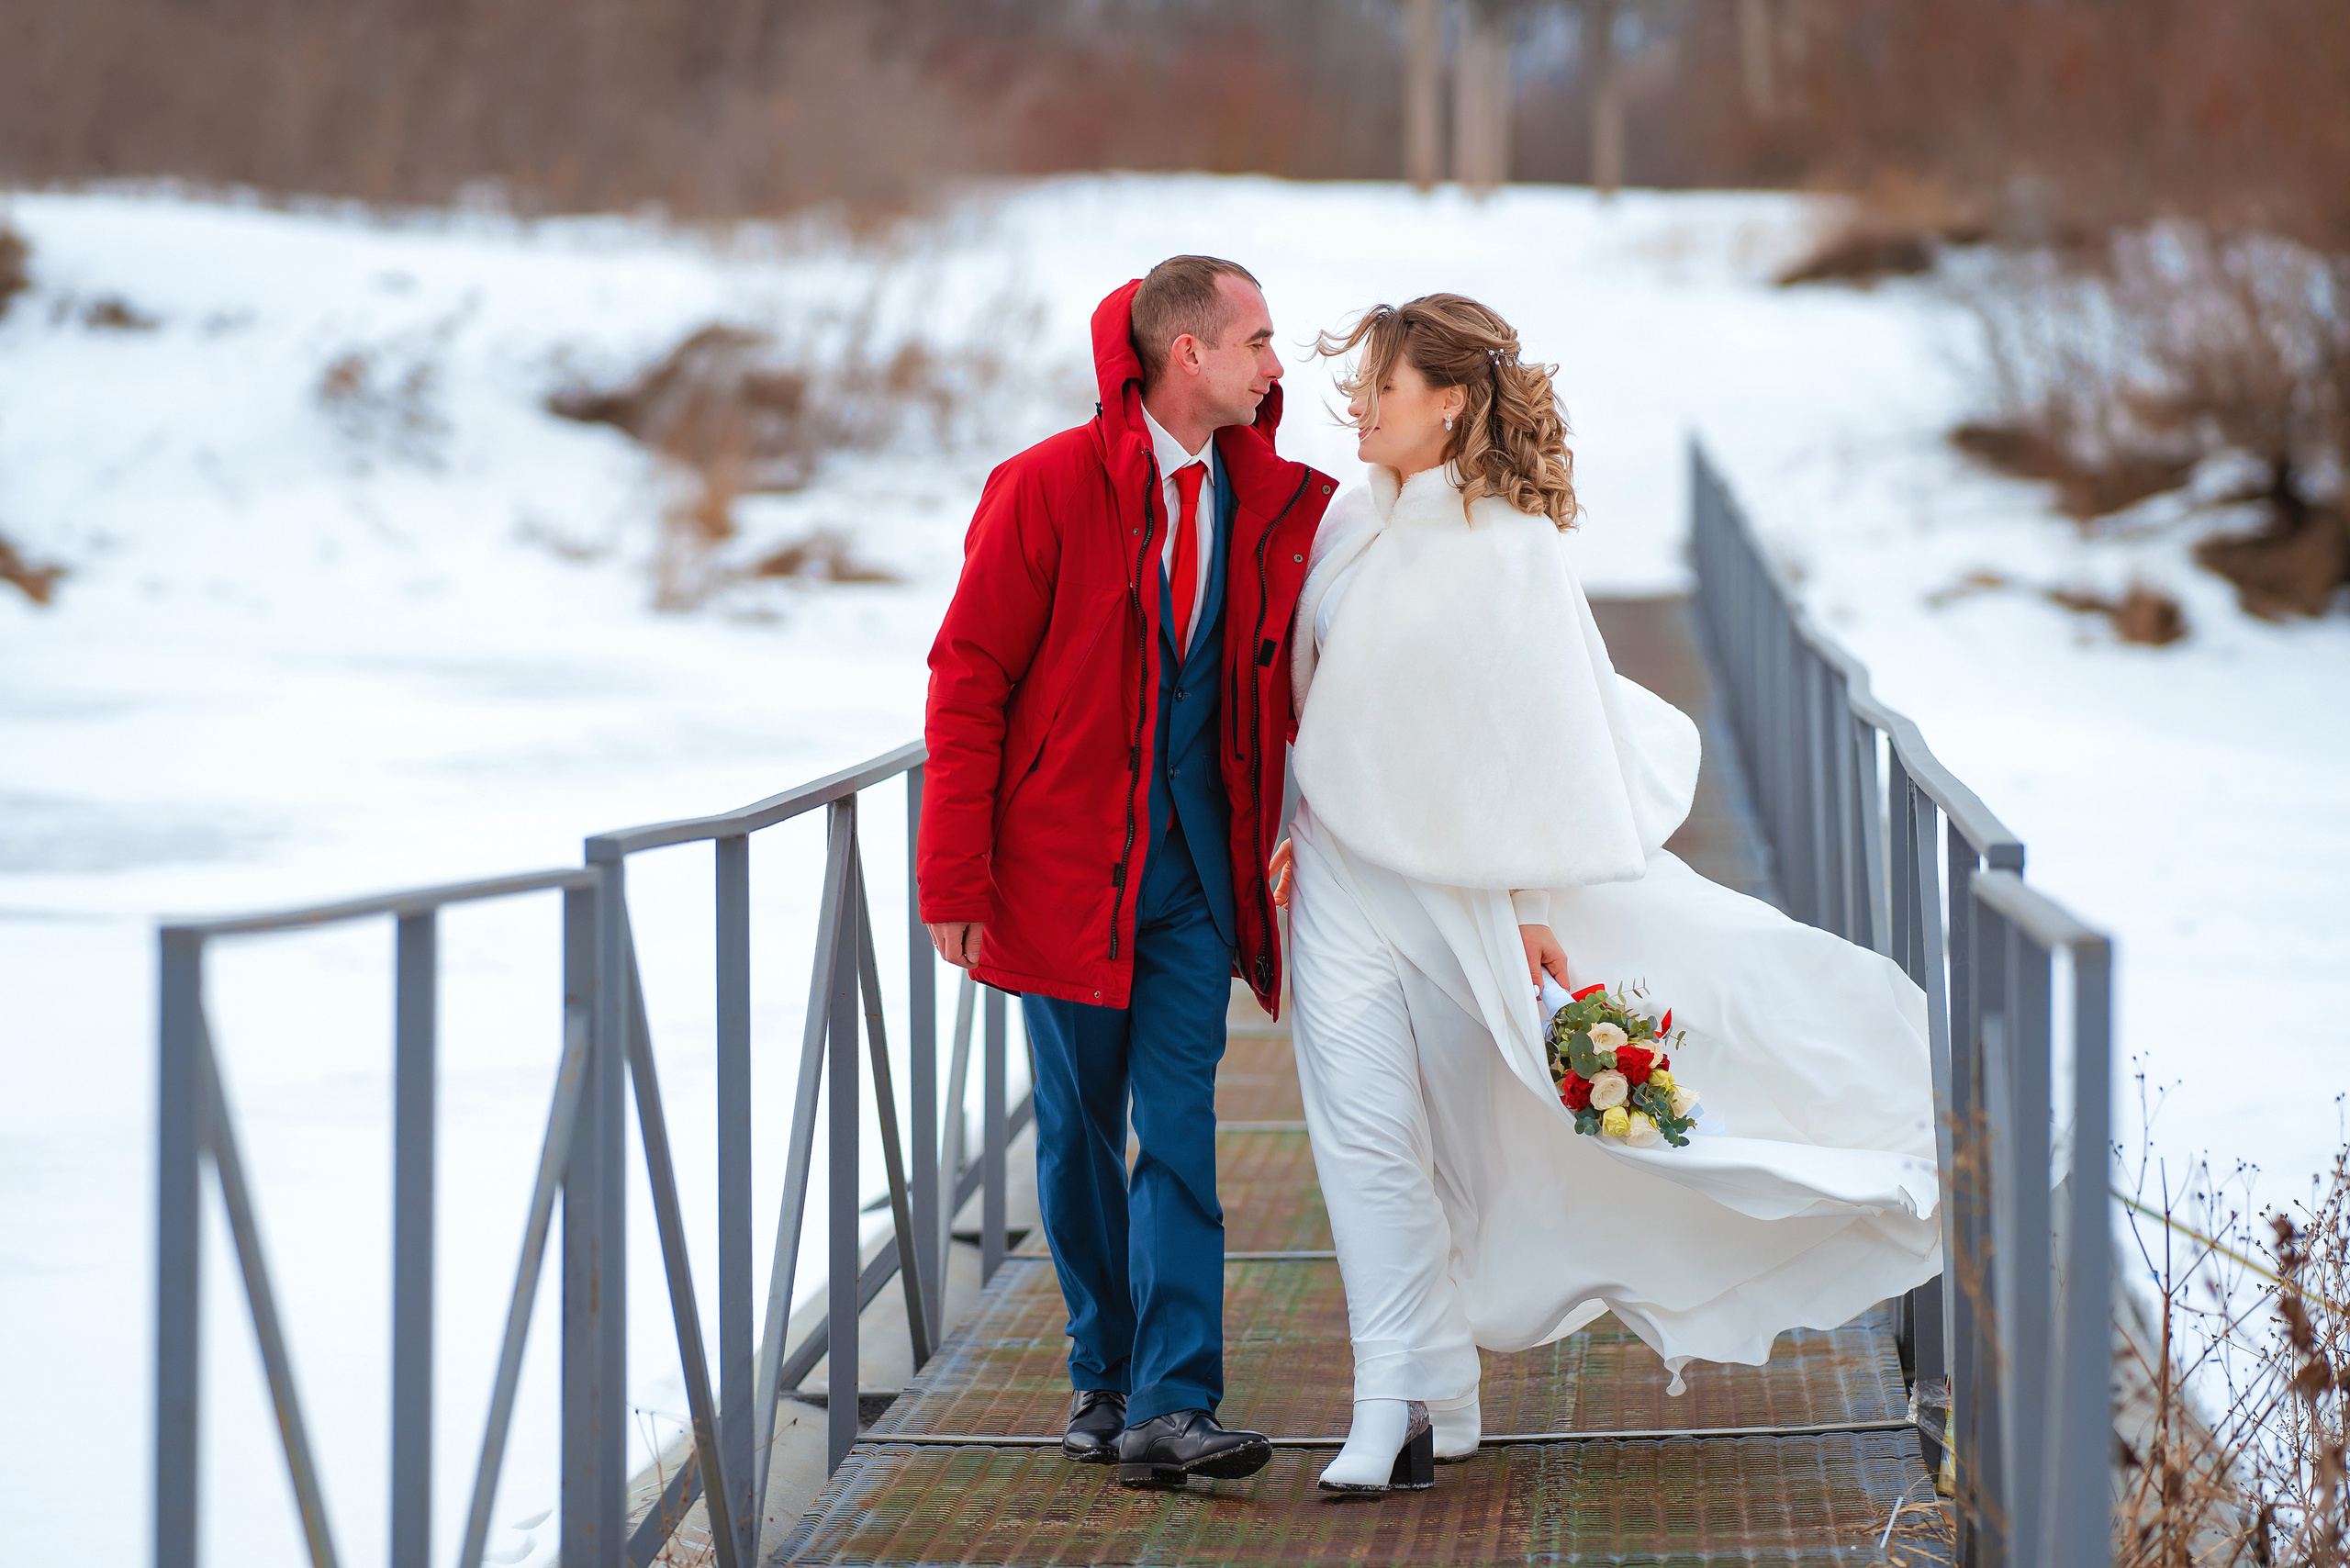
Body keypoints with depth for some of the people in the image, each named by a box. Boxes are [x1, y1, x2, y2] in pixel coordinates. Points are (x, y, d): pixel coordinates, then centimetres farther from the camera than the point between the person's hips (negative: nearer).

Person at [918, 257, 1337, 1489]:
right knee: (1080, 1130, 8)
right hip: (1066, 863, -3)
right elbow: (968, 681, -8)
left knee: (1178, 1130, -5)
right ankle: (1102, 1378, 22)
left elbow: (1276, 686, 17)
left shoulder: (1271, 505, 4)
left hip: (1194, 867, 3)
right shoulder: (1048, 488, -9)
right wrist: (957, 879, -11)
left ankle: (1170, 1407, -9)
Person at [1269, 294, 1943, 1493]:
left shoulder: (1509, 548, -13)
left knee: (1459, 1122, 7)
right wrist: (1302, 830, 13)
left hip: (1464, 876, -5)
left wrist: (1533, 906, -12)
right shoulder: (1351, 523, 4)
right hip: (1345, 868, 5)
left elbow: (1538, 736, -11)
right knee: (1366, 1129, -2)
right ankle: (1405, 1403, 0)